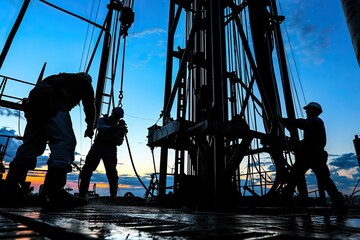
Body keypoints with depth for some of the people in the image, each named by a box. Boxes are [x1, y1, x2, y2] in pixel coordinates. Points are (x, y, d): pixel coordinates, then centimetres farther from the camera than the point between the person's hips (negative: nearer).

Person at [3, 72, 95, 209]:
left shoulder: (62, 77, 41)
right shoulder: (84, 81, 23)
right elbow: (89, 105, 17)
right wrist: (90, 127, 26)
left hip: (34, 101, 8)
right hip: (53, 102, -8)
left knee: (30, 145, 7)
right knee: (65, 142, -18)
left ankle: (10, 190, 2)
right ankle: (53, 193, -33)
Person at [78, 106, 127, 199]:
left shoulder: (119, 126, 3)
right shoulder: (102, 120, -1)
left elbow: (119, 143, -7)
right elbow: (101, 128, -27)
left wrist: (122, 133, -25)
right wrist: (115, 128, -41)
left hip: (110, 150, 0)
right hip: (98, 147, 0)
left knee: (111, 172, -10)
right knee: (87, 169, -3)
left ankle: (113, 195, -4)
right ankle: (82, 193, 5)